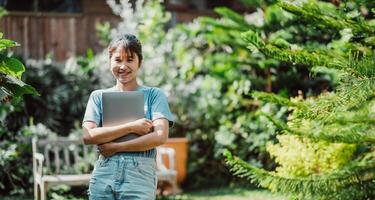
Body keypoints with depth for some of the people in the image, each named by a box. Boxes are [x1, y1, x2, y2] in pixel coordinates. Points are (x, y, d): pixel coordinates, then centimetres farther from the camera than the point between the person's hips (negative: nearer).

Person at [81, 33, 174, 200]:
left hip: (140, 175, -2)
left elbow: (160, 136, -6)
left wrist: (116, 147, -8)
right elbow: (88, 136, -1)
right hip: (103, 175, 2)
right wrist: (131, 127, -9)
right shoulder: (98, 96, 13)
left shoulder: (154, 95, 8)